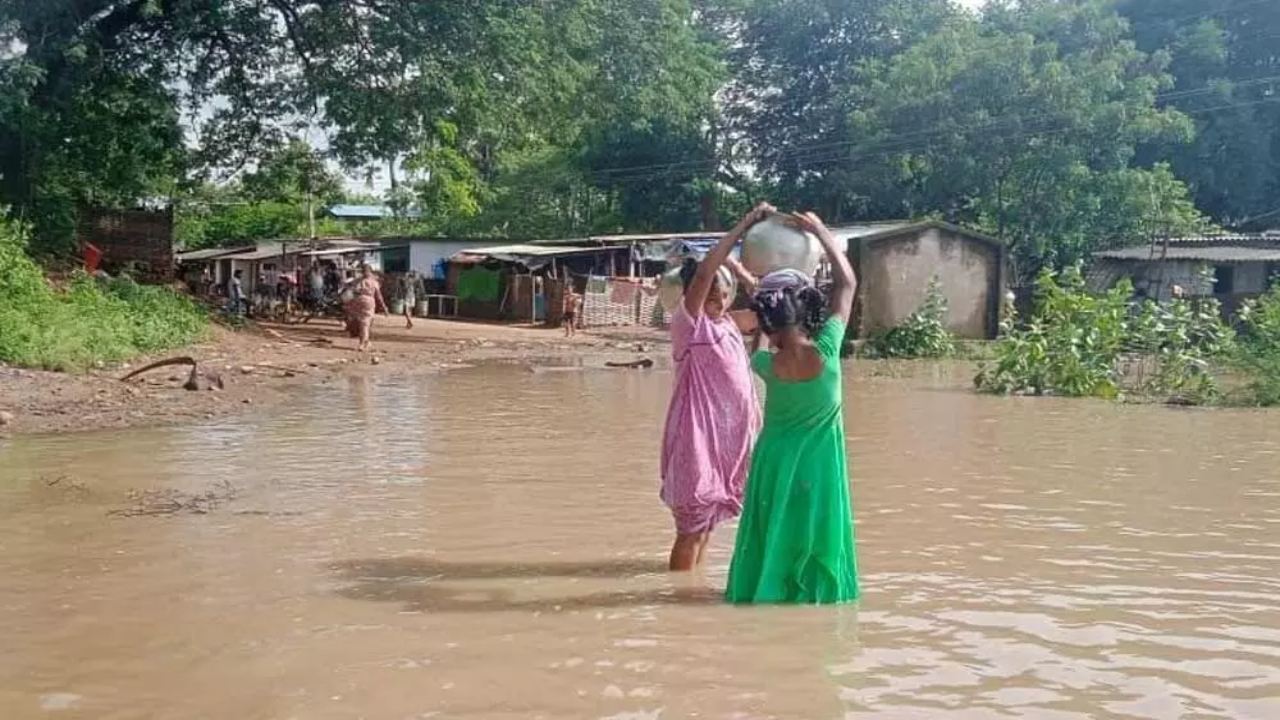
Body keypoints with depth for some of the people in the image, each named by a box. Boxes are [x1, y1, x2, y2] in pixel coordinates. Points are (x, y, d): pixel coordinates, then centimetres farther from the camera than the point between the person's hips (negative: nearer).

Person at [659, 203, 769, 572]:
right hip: (698, 436, -8)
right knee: (692, 526, -5)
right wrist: (745, 224, -23)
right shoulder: (689, 322, -10)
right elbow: (704, 272, -23)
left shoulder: (728, 323, 10)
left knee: (706, 522, 14)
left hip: (726, 436, 8)